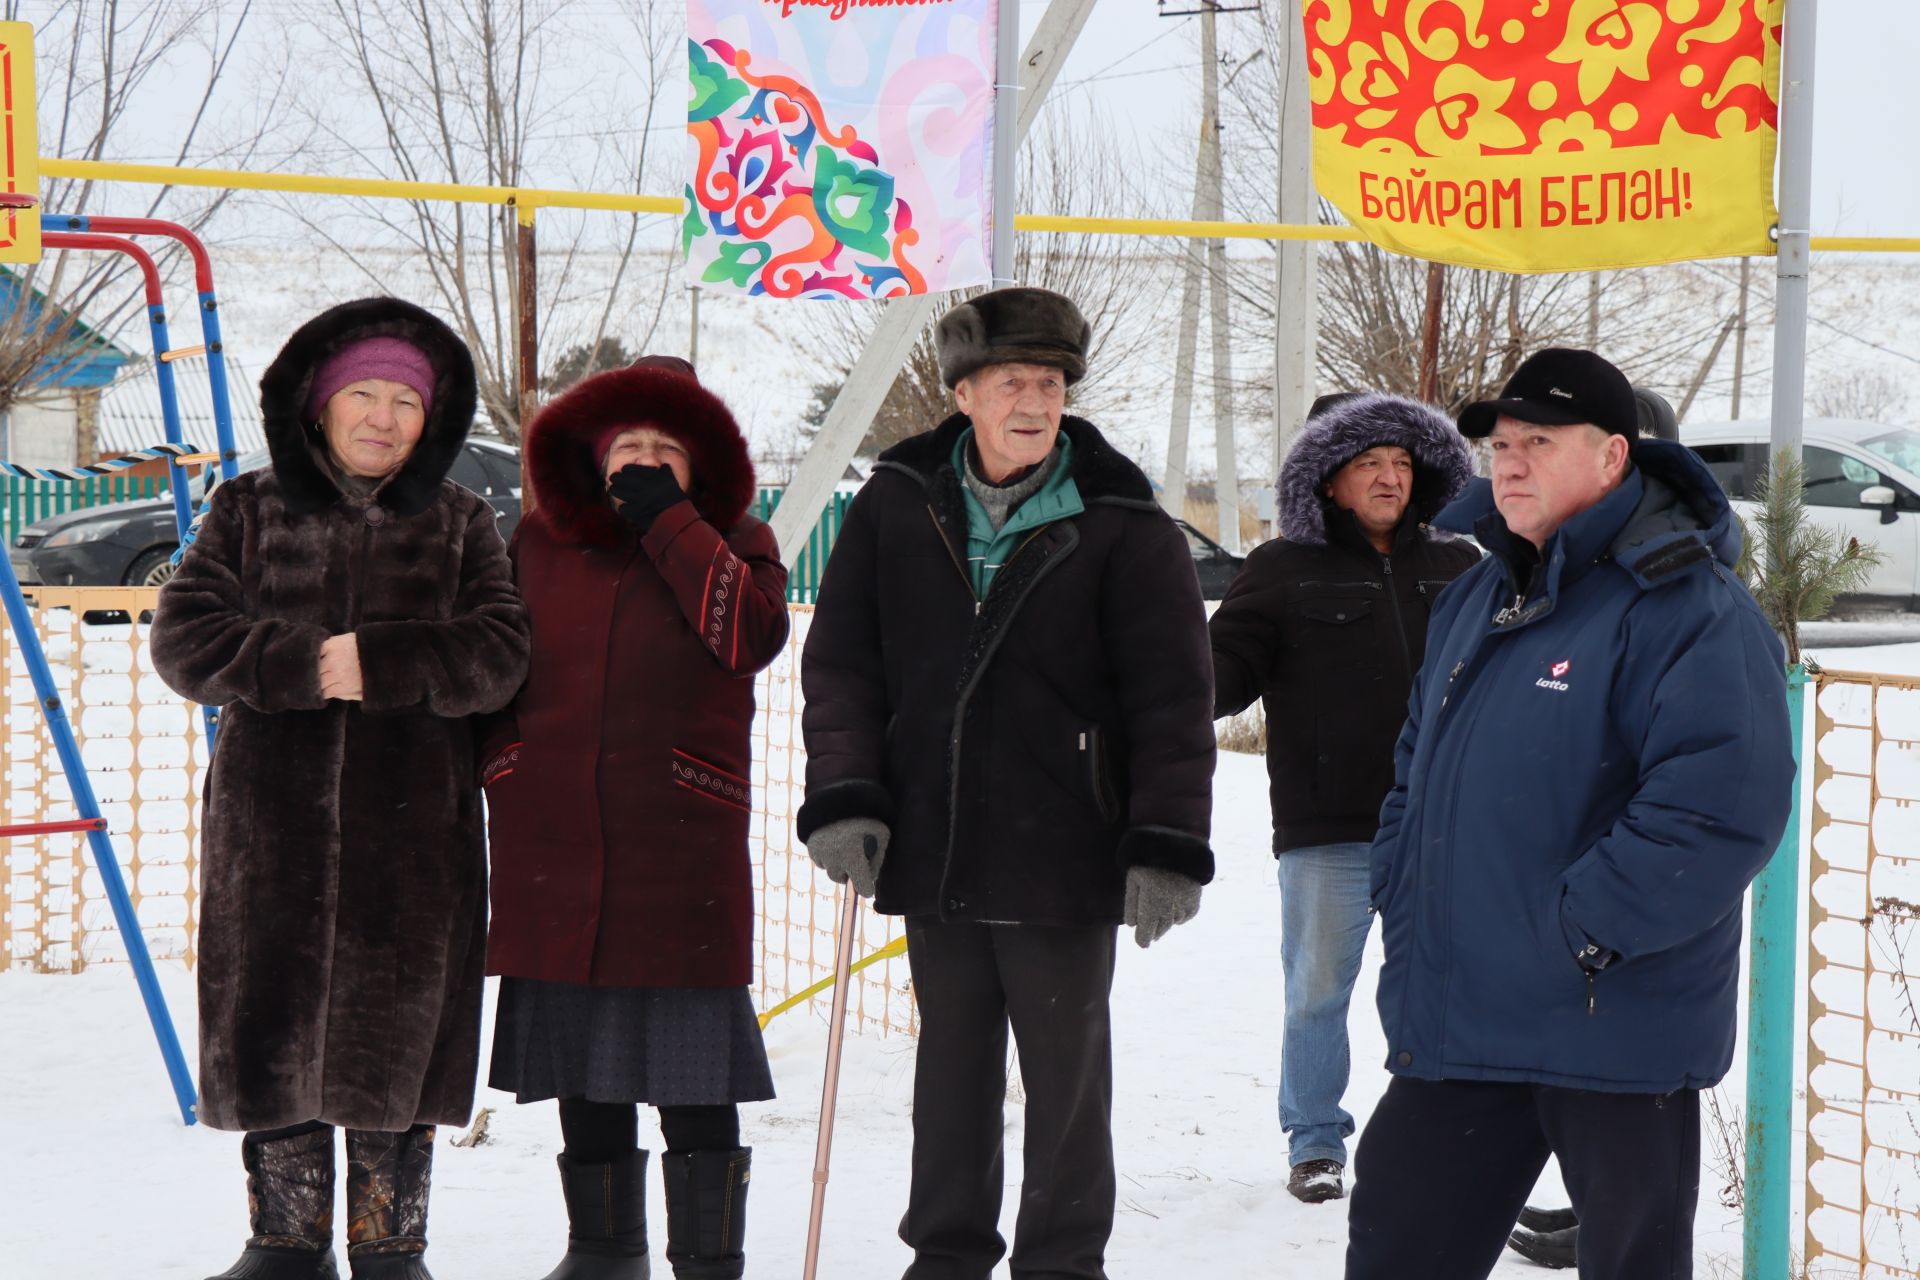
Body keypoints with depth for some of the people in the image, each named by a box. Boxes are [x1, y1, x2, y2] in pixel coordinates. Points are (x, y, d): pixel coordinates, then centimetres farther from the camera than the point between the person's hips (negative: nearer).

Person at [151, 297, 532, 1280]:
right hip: (273, 827, 1)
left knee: (395, 1034, 3)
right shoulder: (250, 511, 10)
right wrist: (299, 666, -16)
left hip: (412, 831, 0)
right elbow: (183, 636, -1)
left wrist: (381, 663, -18)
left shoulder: (459, 526, 10)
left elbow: (501, 654, -4)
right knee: (274, 1025, 3)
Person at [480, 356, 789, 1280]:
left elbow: (751, 634, -16)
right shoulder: (538, 543, 12)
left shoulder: (734, 544, 4)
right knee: (582, 1064, 12)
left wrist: (665, 517, -14)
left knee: (694, 1070, -4)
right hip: (552, 844, 3)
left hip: (684, 847, -3)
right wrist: (505, 774, 11)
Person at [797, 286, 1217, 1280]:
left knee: (1066, 1069, 7)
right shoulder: (897, 507, 4)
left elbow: (1172, 701, -5)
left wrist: (1166, 846, -11)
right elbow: (840, 664, 7)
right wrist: (844, 800, -4)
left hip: (1064, 856, -3)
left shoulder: (1122, 528, -5)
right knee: (951, 1064, 15)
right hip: (931, 851, 3)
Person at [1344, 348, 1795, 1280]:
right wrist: (1405, 907, 10)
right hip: (1454, 1023, 8)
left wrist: (1579, 931, -22)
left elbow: (1721, 809, -25)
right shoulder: (1476, 599, 13)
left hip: (1614, 1030, -7)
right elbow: (1419, 769, 24)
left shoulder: (1689, 610, -14)